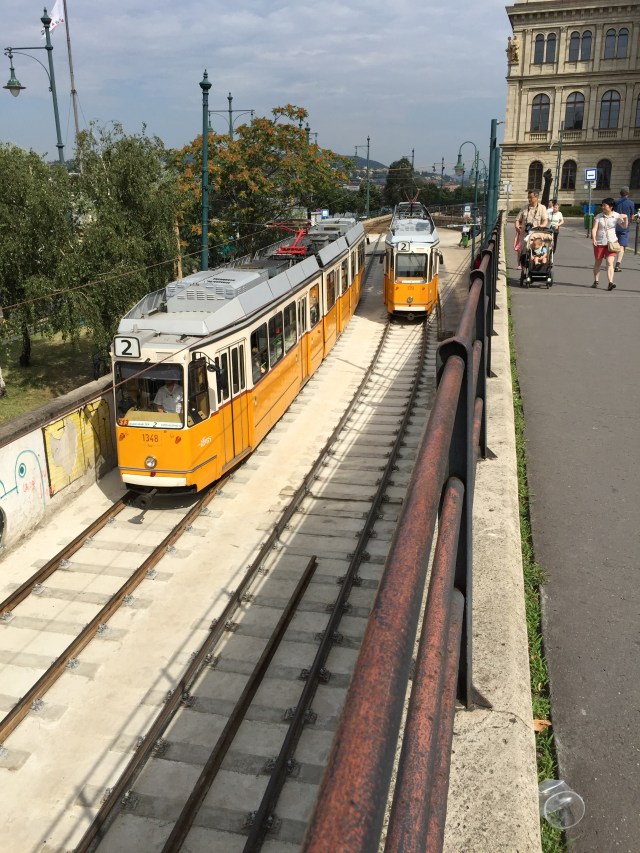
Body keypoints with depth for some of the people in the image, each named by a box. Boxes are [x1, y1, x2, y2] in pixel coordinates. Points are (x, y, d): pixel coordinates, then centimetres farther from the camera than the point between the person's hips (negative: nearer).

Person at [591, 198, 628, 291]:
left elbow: (624, 226, 1)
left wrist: (625, 217, -17)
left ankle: (610, 283, -20)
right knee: (598, 263, 12)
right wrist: (593, 238, -24)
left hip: (611, 242, -1)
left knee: (610, 263, -13)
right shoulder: (599, 216, -2)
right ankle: (595, 281, 28)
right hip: (599, 242, 1)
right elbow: (594, 228, -8)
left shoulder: (616, 216, -2)